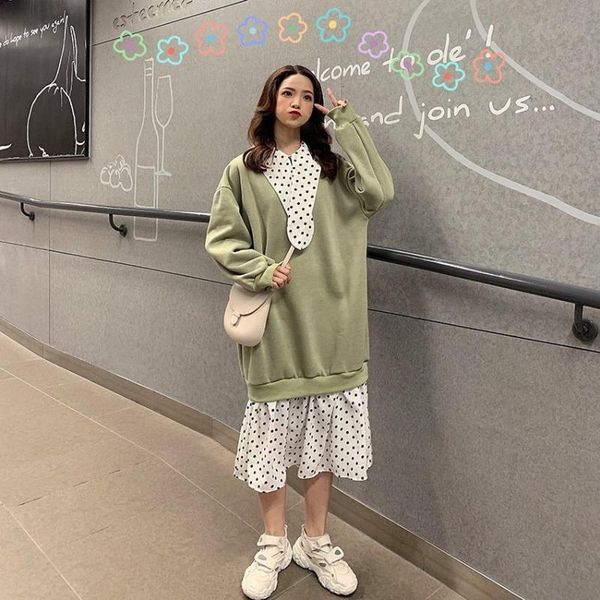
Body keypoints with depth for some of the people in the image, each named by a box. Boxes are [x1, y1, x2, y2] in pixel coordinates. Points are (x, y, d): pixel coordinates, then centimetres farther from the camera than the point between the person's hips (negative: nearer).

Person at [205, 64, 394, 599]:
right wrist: (263, 271, -14)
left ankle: (316, 541, 29)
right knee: (273, 429, 7)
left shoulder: (332, 164, 11)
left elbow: (379, 192, -8)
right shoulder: (244, 170, 6)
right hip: (275, 322, -2)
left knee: (325, 430, 10)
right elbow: (222, 239, 2)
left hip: (330, 321, 2)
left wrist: (348, 123, -3)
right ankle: (274, 544, 28)